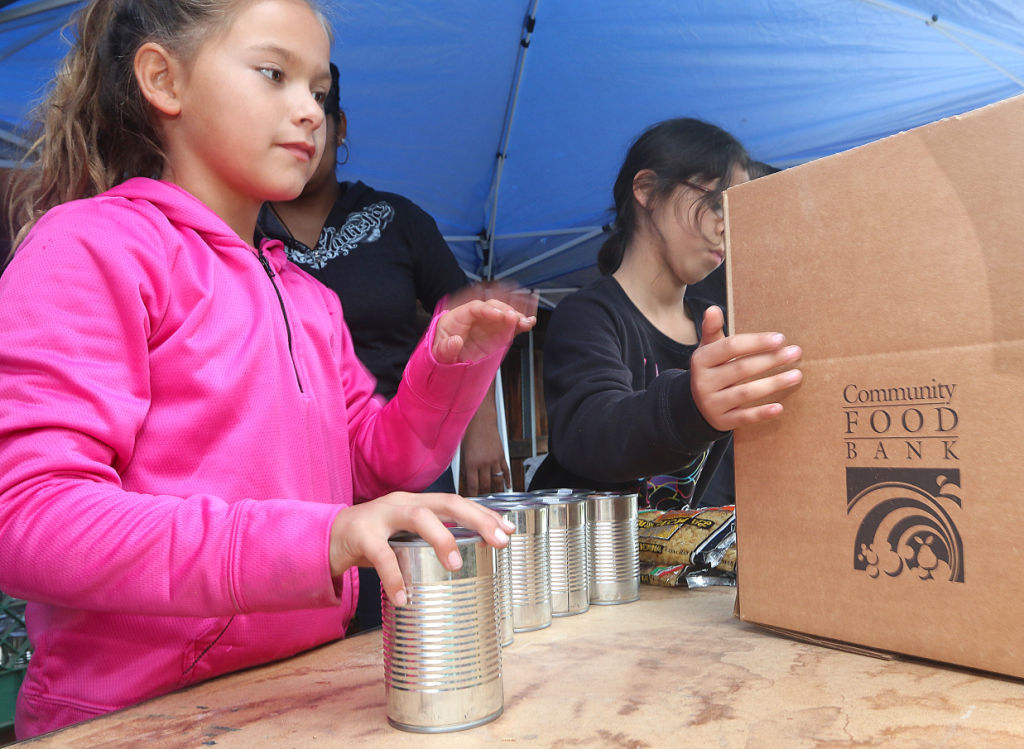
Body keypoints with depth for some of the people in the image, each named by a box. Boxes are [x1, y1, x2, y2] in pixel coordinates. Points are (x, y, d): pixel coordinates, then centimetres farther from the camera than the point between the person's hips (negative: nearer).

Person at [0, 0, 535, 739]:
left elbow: (375, 463, 14)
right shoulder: (90, 245, -9)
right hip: (138, 712, -5)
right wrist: (311, 540, -31)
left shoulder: (308, 297, 14)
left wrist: (452, 363, -3)